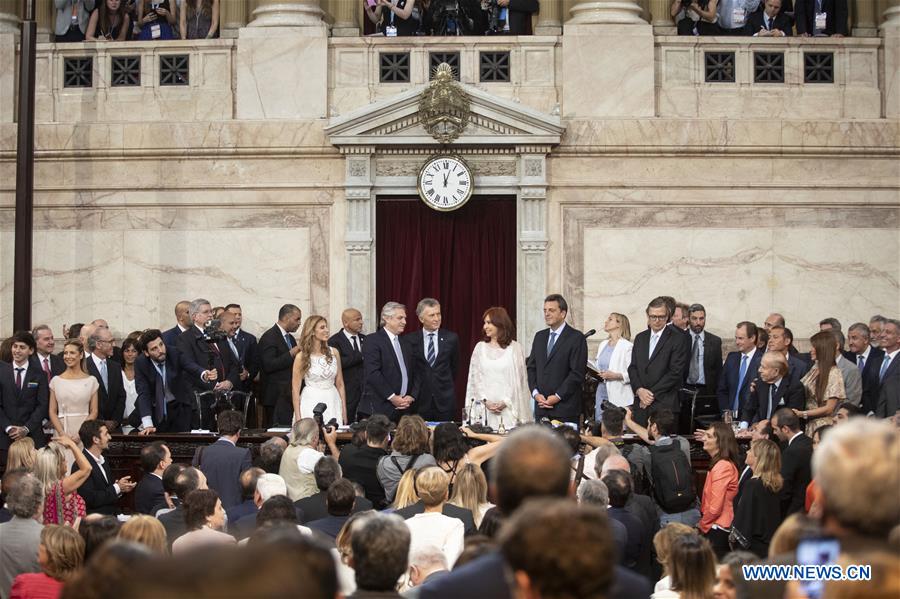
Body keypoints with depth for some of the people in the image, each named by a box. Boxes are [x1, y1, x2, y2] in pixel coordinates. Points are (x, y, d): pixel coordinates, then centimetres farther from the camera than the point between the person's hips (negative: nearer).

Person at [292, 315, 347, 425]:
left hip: (332, 403, 3)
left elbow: (340, 384, 11)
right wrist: (298, 418, -7)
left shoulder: (334, 352, 6)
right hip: (311, 403, -3)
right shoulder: (302, 357, -3)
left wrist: (344, 412, 7)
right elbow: (295, 389, -1)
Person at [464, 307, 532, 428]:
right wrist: (485, 401, -5)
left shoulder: (514, 347, 3)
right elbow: (475, 377, 7)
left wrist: (506, 401, -9)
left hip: (508, 407, -2)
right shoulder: (480, 347, 10)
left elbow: (519, 379, 1)